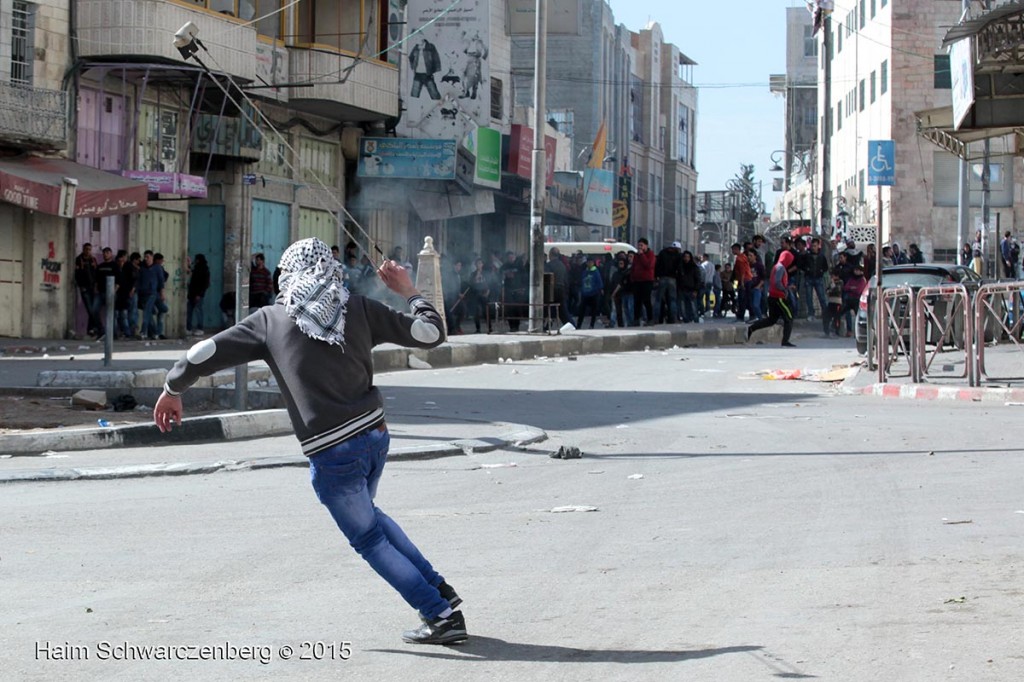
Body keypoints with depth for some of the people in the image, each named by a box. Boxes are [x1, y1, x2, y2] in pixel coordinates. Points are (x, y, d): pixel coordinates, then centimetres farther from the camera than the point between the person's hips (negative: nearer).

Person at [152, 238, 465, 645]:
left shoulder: (271, 320, 1)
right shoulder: (358, 309, 4)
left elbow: (205, 354, 3)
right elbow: (431, 333, 5)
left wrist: (172, 390, 20)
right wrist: (409, 293, 22)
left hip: (333, 455, -4)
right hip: (375, 435, 5)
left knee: (369, 538, 10)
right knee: (365, 514, 30)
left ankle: (441, 616, 5)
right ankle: (438, 589, 27)